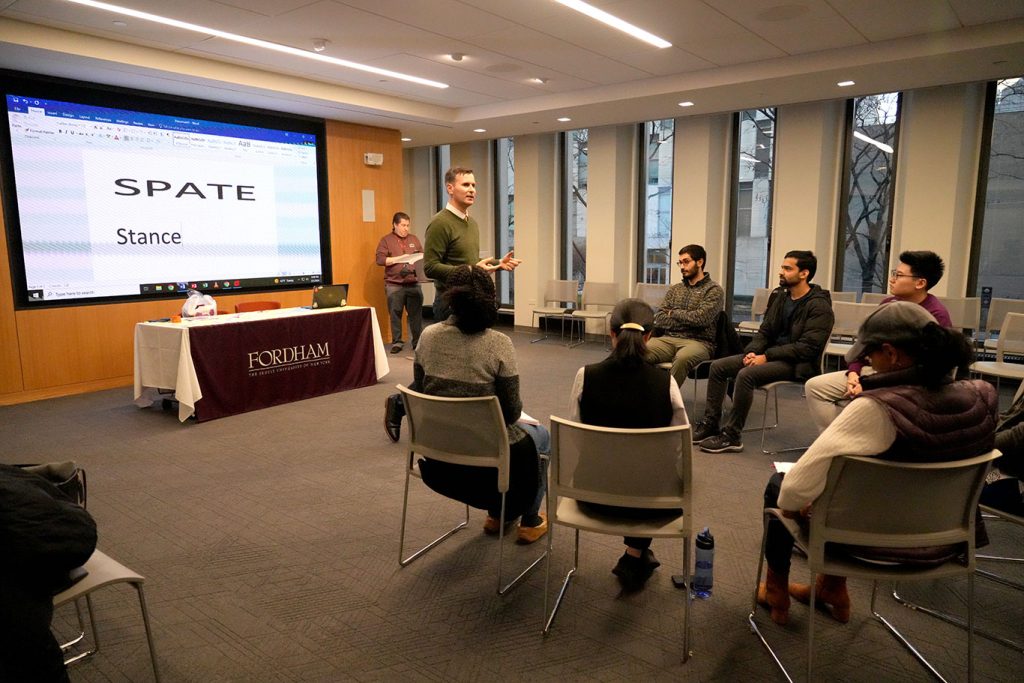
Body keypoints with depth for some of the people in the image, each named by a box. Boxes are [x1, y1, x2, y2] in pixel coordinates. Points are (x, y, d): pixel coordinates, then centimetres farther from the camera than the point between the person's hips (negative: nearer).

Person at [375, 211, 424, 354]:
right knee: (395, 315, 2)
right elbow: (380, 259, -6)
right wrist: (399, 259, -15)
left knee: (416, 314, 3)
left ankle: (417, 341, 12)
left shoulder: (414, 239, 16)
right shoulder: (386, 240, 3)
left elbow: (422, 256, 17)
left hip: (414, 284, 3)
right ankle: (397, 342, 11)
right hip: (394, 285, -3)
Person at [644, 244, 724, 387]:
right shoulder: (674, 289, 18)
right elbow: (659, 319, 7)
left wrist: (674, 313, 1)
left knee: (682, 358, -40)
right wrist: (688, 320, -6)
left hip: (698, 342, -4)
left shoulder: (714, 290, 2)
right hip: (669, 339, 4)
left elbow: (700, 318, -13)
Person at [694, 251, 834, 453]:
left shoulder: (819, 306, -13)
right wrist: (752, 351, -6)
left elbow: (807, 347, -20)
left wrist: (767, 356, -21)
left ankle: (731, 436, -22)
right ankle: (710, 424, -3)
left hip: (796, 364, -8)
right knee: (718, 366, -5)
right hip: (771, 355, 8)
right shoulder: (779, 296, 11)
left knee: (746, 375, -31)